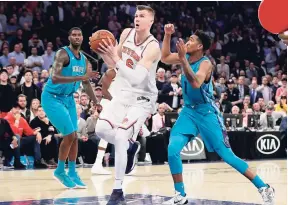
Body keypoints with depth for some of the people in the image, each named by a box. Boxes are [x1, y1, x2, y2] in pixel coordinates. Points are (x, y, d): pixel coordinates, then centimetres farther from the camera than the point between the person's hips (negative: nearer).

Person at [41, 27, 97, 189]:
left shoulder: (84, 59, 6)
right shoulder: (63, 54, -20)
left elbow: (86, 83, 18)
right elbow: (54, 78, -34)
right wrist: (80, 77, -39)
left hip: (68, 98, 8)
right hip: (52, 98, -8)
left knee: (74, 136, 8)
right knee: (69, 135, -12)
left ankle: (72, 173, 19)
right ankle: (60, 171, 5)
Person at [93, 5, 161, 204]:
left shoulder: (152, 47, -24)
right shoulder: (127, 33, -2)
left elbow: (136, 79, -32)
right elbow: (114, 64, 10)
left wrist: (116, 59, -38)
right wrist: (105, 52, -11)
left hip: (143, 98, -7)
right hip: (126, 92, 7)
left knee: (120, 136, -19)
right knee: (101, 129, -3)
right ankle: (130, 147, 27)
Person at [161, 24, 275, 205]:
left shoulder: (205, 63, -19)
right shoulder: (187, 58, 2)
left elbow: (195, 83, -37)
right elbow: (165, 58, 15)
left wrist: (183, 59, -40)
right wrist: (167, 35, 3)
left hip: (207, 112, -6)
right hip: (189, 111, 6)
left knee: (226, 155, -7)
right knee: (172, 150, -12)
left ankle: (264, 188, 4)